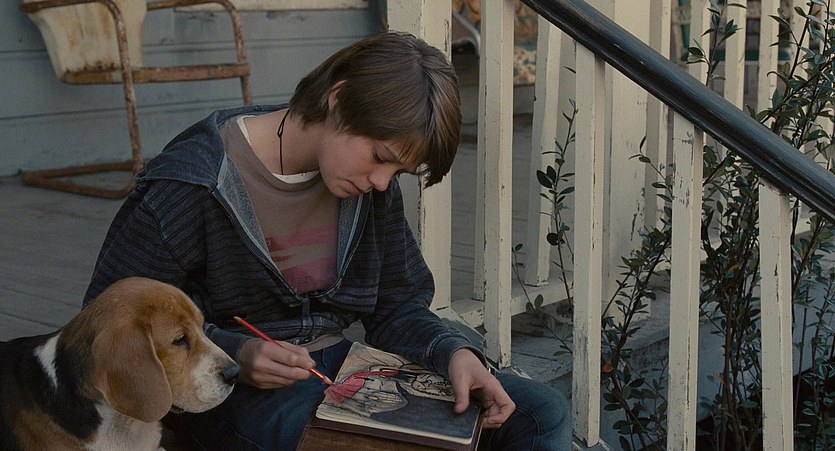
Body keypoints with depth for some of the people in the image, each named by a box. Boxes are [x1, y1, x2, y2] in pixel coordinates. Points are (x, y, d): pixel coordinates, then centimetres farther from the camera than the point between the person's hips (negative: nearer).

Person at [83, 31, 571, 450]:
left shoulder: (372, 184, 2)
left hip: (335, 365, 6)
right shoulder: (189, 186, -17)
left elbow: (397, 306, 10)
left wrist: (455, 352, -12)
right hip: (225, 388, -6)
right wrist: (235, 354, -26)